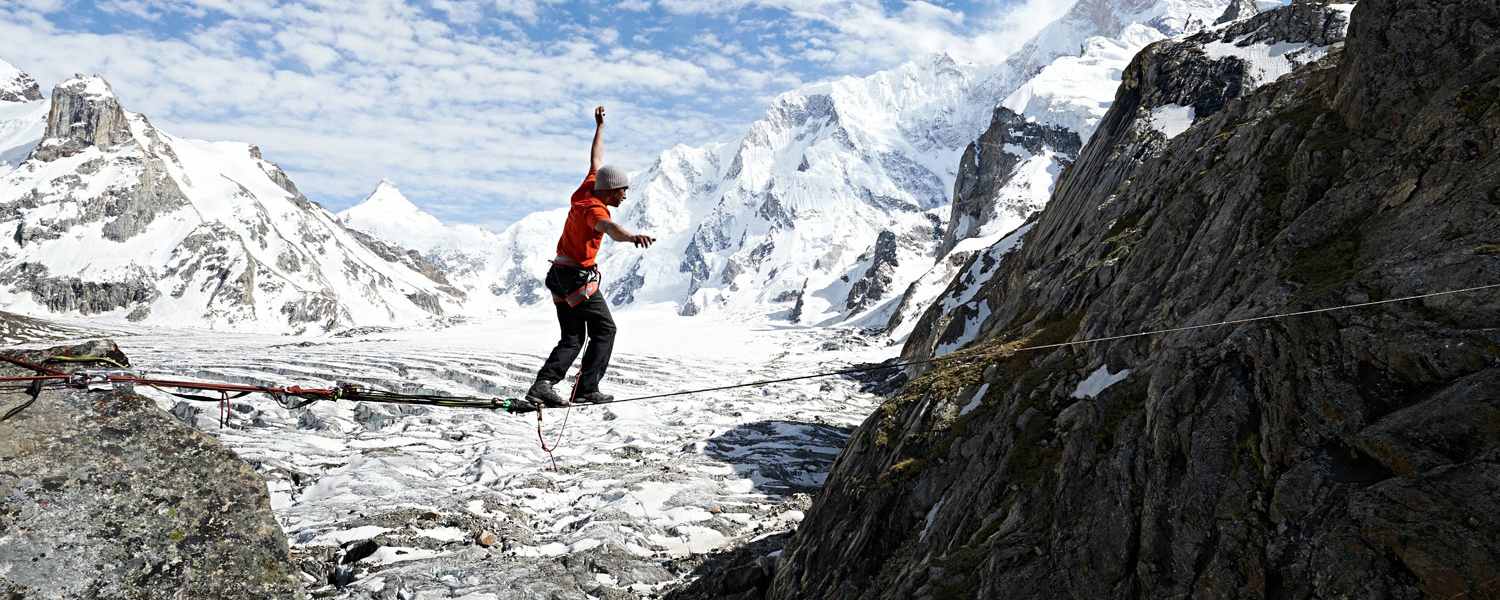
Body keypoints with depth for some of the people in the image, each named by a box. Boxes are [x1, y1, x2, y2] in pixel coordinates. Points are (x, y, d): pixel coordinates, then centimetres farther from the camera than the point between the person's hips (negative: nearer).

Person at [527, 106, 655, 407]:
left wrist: (599, 127, 33)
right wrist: (633, 237, -64)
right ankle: (587, 388, -5)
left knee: (572, 337, 10)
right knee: (604, 329, 1)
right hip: (579, 278, -9)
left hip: (559, 275, 9)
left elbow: (596, 160, 22)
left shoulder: (587, 189, 6)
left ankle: (544, 383, -5)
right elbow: (610, 228, -44)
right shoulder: (594, 209, -19)